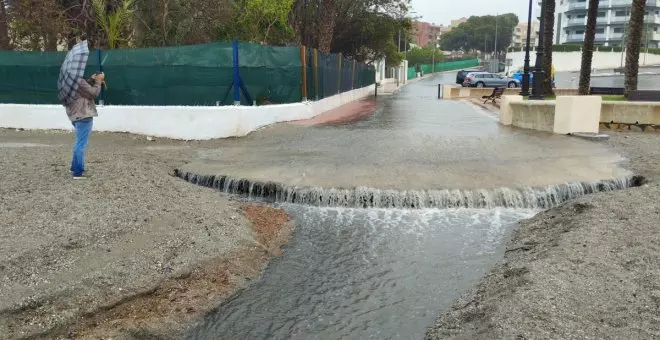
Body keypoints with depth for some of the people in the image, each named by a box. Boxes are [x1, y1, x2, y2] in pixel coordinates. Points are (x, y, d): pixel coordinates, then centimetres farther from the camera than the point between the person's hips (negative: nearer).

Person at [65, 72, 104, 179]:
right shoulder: (78, 81, -19)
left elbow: (85, 89, 18)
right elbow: (93, 93, -14)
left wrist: (92, 80, 8)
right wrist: (98, 81, -2)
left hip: (76, 115, 10)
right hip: (83, 116, -10)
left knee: (79, 143, 23)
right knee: (81, 144, -5)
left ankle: (75, 167, 31)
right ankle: (78, 172, -1)